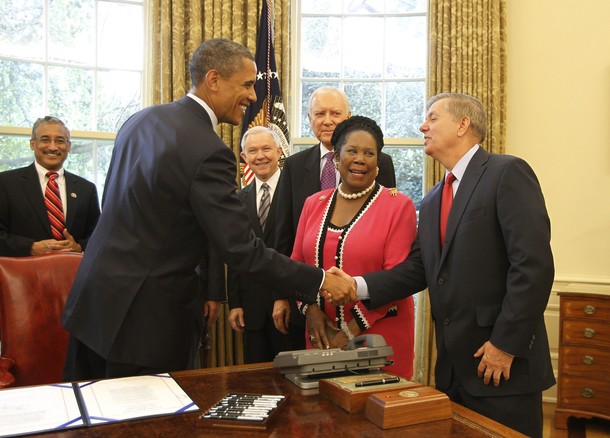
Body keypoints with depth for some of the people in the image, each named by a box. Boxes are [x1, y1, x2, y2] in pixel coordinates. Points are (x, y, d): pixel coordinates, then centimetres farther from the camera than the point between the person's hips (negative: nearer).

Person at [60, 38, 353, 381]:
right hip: (146, 320, -8)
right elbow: (242, 250, -22)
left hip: (93, 297, 8)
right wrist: (320, 281, -12)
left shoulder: (141, 119, 5)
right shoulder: (208, 152, -21)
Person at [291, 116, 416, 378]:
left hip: (379, 334, -4)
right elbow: (297, 262, 10)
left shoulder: (399, 205, -7)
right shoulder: (314, 204, 7)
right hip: (323, 336, 4)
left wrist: (353, 329, -14)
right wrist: (310, 308, -6)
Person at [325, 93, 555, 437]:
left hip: (503, 362, -7)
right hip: (452, 367, 7)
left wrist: (506, 344, -17)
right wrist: (357, 287, -7)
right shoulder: (433, 201, 15)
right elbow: (418, 268, 6)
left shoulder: (508, 173, -9)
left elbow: (534, 263, -17)